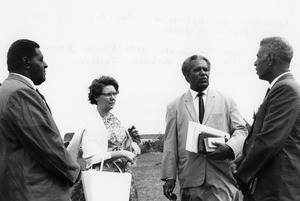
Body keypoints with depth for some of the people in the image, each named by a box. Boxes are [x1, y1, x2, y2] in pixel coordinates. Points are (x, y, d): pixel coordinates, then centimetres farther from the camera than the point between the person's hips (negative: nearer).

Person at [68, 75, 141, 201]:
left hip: (125, 175, 6)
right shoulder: (90, 123, -11)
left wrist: (132, 140, -4)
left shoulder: (114, 119, 10)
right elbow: (91, 156, -20)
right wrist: (121, 153, -22)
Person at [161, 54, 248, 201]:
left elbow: (240, 130, 6)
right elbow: (170, 143, 7)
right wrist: (169, 177, -1)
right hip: (190, 180, 1)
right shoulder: (175, 106, 12)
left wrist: (229, 148, -16)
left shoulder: (226, 102, 13)